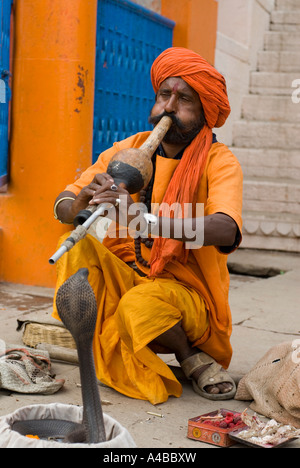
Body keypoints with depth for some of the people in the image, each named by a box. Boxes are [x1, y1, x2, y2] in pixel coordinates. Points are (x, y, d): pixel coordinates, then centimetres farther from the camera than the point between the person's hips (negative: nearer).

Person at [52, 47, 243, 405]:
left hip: (185, 289, -4)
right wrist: (81, 202, -28)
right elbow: (62, 206, -2)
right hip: (125, 275, 4)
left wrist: (145, 218, -43)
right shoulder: (129, 149, 2)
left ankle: (191, 358, -2)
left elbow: (226, 231, -31)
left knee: (141, 305, -34)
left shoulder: (219, 162, -10)